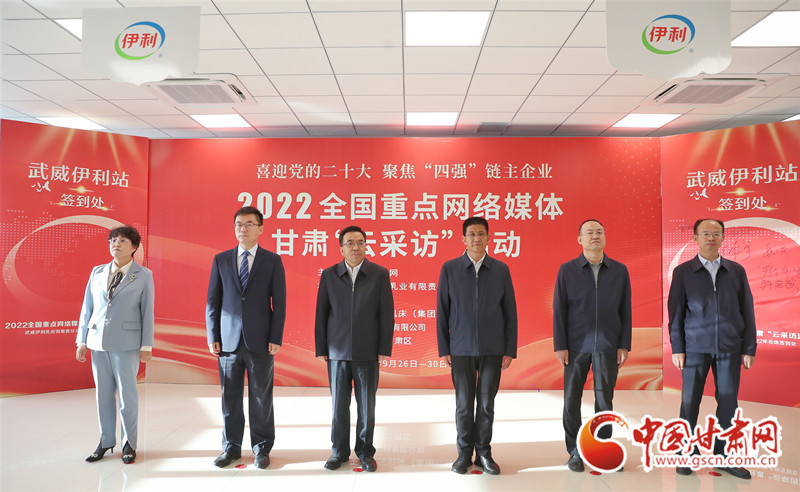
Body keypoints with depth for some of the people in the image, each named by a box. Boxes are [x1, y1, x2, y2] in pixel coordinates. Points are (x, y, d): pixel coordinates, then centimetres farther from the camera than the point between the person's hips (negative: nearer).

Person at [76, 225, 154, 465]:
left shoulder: (143, 276, 0)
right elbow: (87, 308, 11)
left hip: (126, 343, -3)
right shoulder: (97, 273, 9)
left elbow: (147, 311, -2)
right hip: (98, 341, 4)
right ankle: (106, 441, 24)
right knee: (103, 393, 10)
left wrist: (146, 346, -5)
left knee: (127, 394, 2)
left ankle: (129, 443, 16)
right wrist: (82, 341, 8)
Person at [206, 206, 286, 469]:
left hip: (260, 340, -2)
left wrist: (276, 338, -7)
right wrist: (212, 336, 1)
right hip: (229, 339, 2)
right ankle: (231, 447, 25)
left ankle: (261, 448, 21)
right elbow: (213, 300, 8)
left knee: (261, 397, 6)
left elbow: (279, 302, -1)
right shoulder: (221, 259, 8)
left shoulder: (272, 260, 2)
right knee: (230, 396, 10)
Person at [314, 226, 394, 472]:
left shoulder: (379, 274, 0)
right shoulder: (329, 275, 4)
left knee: (367, 405, 8)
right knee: (339, 405, 9)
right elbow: (321, 313, 5)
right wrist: (321, 349, 1)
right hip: (337, 352, 1)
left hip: (367, 352, -1)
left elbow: (386, 314, 0)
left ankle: (365, 451, 23)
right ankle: (339, 451, 25)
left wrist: (384, 349, -4)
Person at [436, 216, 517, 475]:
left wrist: (510, 350, 1)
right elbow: (442, 311, 2)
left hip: (493, 348, 1)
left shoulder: (501, 270, 3)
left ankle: (483, 452, 23)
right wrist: (443, 349, -1)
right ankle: (464, 454, 22)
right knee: (464, 404, 7)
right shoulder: (449, 269, 1)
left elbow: (510, 312, 5)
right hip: (461, 349, 0)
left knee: (487, 404, 8)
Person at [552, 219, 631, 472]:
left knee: (604, 399, 8)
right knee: (572, 399, 3)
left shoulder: (619, 271, 5)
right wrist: (560, 345, -4)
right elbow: (559, 310, 0)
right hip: (576, 346, -1)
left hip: (607, 346, 1)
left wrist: (624, 345, 2)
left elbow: (625, 310, 7)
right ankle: (575, 452, 16)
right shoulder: (567, 270, 1)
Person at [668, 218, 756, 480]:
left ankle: (723, 456, 20)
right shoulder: (683, 271, 2)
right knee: (690, 401, 3)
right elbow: (675, 311, 1)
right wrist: (677, 348, -3)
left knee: (728, 402, 7)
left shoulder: (737, 271, 7)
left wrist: (749, 348, 2)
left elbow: (747, 311, 7)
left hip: (730, 348, 2)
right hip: (695, 347, -2)